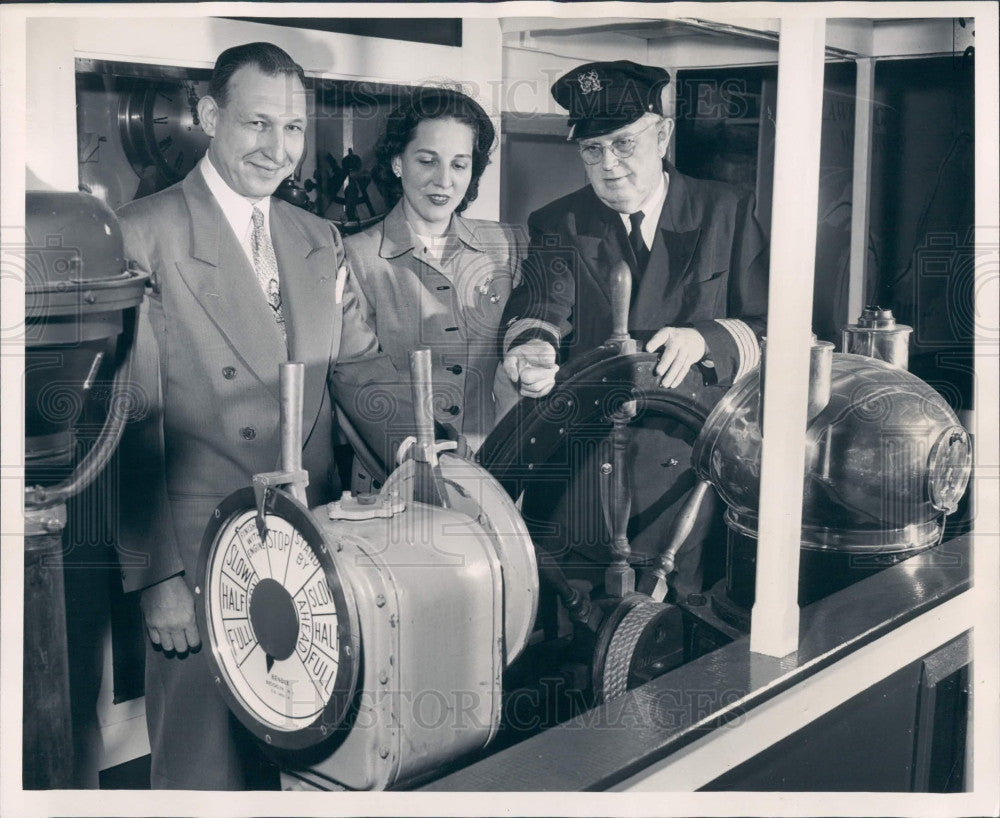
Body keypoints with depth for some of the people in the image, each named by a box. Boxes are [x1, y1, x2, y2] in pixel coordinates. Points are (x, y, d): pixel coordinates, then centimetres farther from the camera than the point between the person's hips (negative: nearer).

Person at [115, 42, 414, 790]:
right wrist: (156, 577, -14)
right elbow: (133, 423, -12)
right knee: (205, 770, 7)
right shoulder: (142, 238, -8)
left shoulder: (321, 242, 12)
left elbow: (362, 368, 8)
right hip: (203, 563, -5)